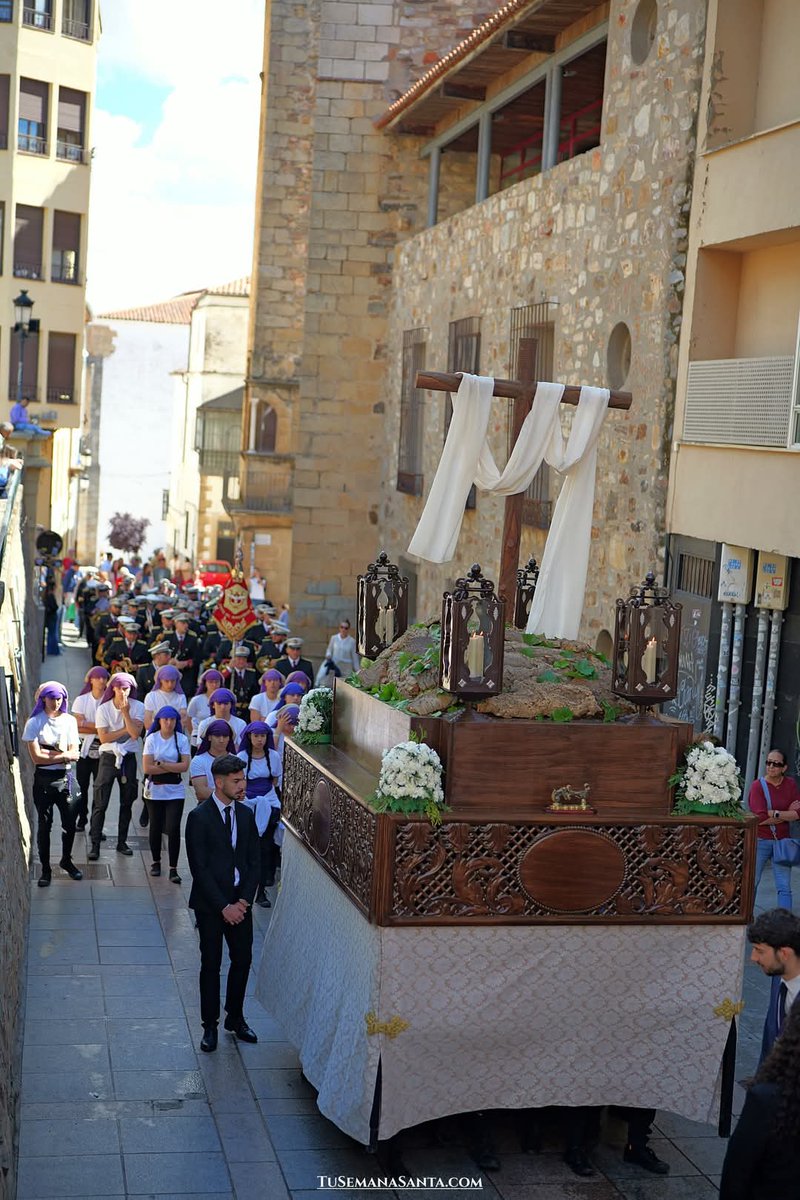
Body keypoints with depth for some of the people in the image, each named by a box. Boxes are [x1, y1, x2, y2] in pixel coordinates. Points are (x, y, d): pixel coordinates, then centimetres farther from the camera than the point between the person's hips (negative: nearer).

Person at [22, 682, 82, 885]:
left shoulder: (69, 721, 5)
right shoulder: (34, 723, -4)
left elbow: (74, 755, -2)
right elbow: (36, 757, -11)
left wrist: (49, 753, -12)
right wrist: (62, 755, -10)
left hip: (64, 777, 2)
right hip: (43, 778, -2)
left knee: (70, 822, 4)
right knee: (44, 824, 2)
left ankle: (66, 860, 26)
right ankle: (45, 868, 11)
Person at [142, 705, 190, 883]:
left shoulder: (182, 739, 0)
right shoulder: (152, 739, -1)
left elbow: (184, 766, -10)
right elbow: (147, 768, -10)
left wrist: (162, 764, -13)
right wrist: (172, 767, -10)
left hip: (175, 791, -1)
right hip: (154, 790, 1)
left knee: (173, 828, -9)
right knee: (156, 827, 10)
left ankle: (173, 869, -5)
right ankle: (156, 862, 29)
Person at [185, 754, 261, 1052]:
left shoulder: (246, 814, 5)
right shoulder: (199, 817, -12)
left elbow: (253, 862, 6)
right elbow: (199, 869, -14)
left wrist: (244, 900, -6)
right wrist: (223, 906, -15)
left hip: (240, 902, 5)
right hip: (210, 904, -5)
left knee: (243, 959, 9)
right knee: (211, 964, 3)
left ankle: (235, 1017, 26)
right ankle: (210, 1025, 16)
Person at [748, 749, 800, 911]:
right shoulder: (758, 785, -11)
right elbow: (760, 817, -20)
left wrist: (774, 813, -17)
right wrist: (787, 813, -14)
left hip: (782, 841, 3)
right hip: (760, 841, -3)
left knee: (784, 887, 2)